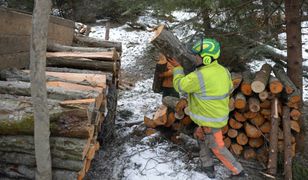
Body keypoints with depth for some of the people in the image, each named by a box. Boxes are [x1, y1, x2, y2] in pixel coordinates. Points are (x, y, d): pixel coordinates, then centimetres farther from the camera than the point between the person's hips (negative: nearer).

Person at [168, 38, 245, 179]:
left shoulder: (199, 77, -28)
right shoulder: (223, 71, -3)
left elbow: (179, 85, -14)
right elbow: (229, 89, 12)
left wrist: (177, 68, -1)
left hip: (211, 119, -8)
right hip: (220, 113, 8)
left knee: (217, 147, 11)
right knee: (200, 134, 26)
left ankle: (238, 172, 26)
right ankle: (207, 166, 37)